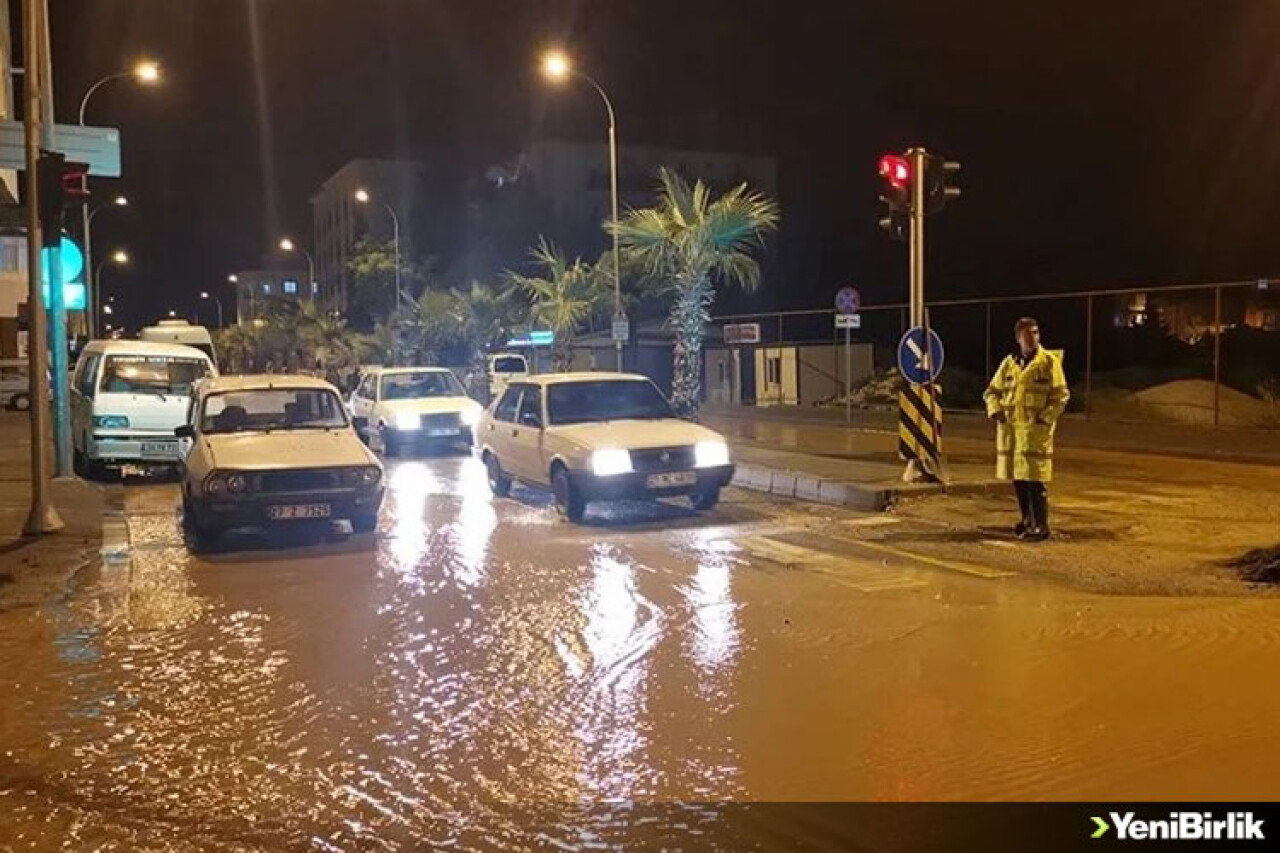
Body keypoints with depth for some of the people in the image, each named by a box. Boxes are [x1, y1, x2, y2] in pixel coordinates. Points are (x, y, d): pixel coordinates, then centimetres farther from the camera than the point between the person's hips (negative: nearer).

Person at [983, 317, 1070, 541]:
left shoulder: (1049, 362, -3)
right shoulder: (1008, 363, 11)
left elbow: (1061, 395, -5)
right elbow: (992, 391, 17)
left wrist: (1044, 418, -14)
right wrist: (995, 410, -1)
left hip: (1036, 429, -5)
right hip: (1010, 428, 5)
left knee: (1035, 479, -7)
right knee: (1017, 477, 11)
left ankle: (1041, 526, 1)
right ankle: (1027, 519, 26)